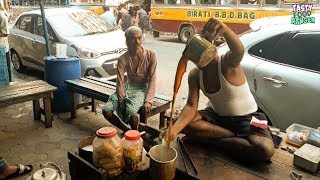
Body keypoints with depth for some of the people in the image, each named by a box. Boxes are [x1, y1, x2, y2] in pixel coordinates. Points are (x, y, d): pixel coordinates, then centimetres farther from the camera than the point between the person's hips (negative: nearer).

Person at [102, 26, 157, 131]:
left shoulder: (150, 55, -11)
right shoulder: (123, 59, -6)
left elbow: (152, 80, -12)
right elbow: (120, 82, -7)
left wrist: (148, 101, -23)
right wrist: (122, 100, -20)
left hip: (143, 88, -3)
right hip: (128, 86, 3)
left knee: (131, 110, -34)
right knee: (106, 111, -17)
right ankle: (127, 131, 7)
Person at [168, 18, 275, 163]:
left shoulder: (228, 62, -21)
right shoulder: (195, 75, -7)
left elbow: (239, 51, -47)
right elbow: (191, 106, -17)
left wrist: (224, 29, -70)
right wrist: (175, 128, -36)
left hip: (247, 118, -3)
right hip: (217, 116, 4)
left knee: (265, 150, -32)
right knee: (184, 124, -23)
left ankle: (211, 139, -14)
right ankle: (234, 136, -13)